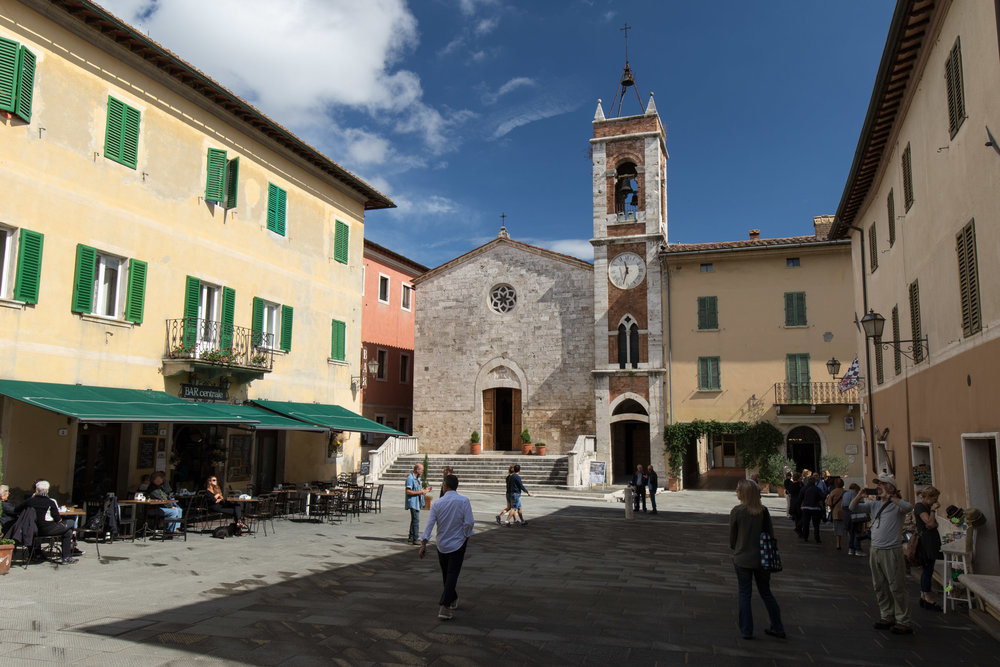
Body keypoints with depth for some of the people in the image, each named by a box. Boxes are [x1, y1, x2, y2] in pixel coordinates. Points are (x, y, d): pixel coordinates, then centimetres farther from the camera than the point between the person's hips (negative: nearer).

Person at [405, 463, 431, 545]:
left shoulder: (417, 478, 16)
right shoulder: (410, 478, -16)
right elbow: (408, 492, -22)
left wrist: (424, 490, 10)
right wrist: (420, 492, -20)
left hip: (417, 502, 10)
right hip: (413, 502, -10)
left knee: (414, 520, 14)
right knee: (416, 520, -10)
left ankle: (410, 538, 22)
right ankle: (415, 539, -6)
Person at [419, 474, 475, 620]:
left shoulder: (437, 503, -5)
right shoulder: (464, 501, -11)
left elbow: (430, 523, -8)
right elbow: (469, 522, -14)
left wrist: (424, 544, -8)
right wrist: (466, 537, 3)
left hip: (441, 545, 3)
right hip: (458, 544, -3)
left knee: (446, 574, 19)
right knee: (453, 574, -2)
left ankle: (453, 600, 36)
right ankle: (445, 608, -11)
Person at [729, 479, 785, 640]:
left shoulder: (737, 511, -15)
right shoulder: (763, 511, -7)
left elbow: (732, 536, -6)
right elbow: (770, 534, 1)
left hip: (742, 559, -3)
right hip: (762, 558, 3)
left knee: (744, 594, 9)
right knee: (766, 592, 19)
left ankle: (746, 631, 14)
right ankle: (777, 628, 26)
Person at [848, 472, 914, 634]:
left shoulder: (897, 504, -8)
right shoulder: (874, 504, 11)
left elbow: (908, 507, -31)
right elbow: (853, 508, 9)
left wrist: (888, 496, -28)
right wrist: (860, 494, -6)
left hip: (891, 551, -7)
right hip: (875, 550, 7)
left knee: (896, 588, -2)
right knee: (880, 587, 14)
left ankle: (903, 622, 6)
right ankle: (887, 617, 25)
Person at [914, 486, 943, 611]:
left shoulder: (927, 506, 15)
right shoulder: (919, 506, -14)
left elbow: (934, 524, 16)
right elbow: (930, 522, -21)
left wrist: (933, 524, -3)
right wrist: (933, 510, -13)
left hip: (931, 540, 10)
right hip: (925, 540, -10)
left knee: (927, 569, 13)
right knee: (928, 569, -5)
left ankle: (923, 596, 19)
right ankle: (928, 598, 2)